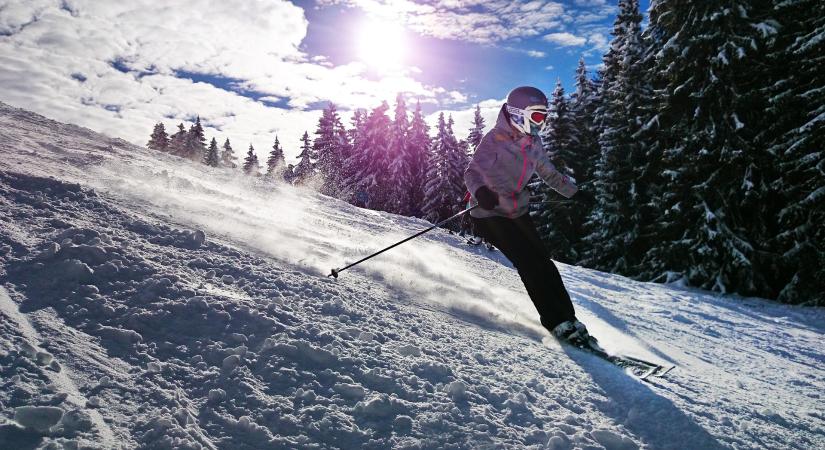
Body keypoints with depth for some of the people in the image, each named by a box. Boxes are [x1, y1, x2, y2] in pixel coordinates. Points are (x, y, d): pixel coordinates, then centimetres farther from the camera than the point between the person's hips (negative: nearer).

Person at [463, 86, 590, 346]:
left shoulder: (533, 142, 7)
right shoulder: (495, 139, -14)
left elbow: (549, 174, 23)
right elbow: (473, 171, -24)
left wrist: (577, 193, 26)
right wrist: (480, 191, -46)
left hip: (518, 211, 7)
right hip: (490, 214, -7)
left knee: (542, 261, -1)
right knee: (530, 263, -15)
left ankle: (567, 318, 7)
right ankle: (557, 322, -9)